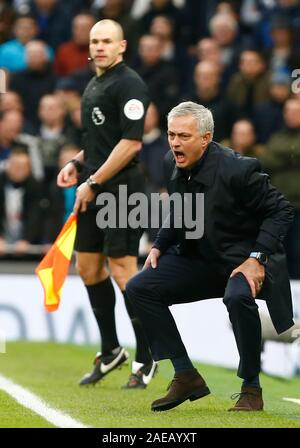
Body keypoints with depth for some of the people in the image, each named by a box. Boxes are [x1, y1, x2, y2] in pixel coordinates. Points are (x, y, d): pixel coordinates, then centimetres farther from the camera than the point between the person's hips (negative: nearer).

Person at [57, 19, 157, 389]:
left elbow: (131, 142, -19)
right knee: (88, 266, 11)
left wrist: (94, 183, -17)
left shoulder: (129, 84, -12)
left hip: (120, 189, -9)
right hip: (94, 191, 9)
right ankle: (110, 351, 23)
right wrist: (77, 163, 10)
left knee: (122, 269, -8)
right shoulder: (93, 86, 16)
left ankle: (146, 357, 1)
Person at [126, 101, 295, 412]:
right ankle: (186, 377, 2)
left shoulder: (237, 169, -24)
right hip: (200, 257, 8)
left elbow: (281, 210, -17)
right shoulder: (173, 165, -3)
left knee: (237, 296, -39)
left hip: (244, 259, -8)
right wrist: (160, 245, 2)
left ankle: (251, 388, -17)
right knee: (139, 288, -4)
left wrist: (257, 258, -25)